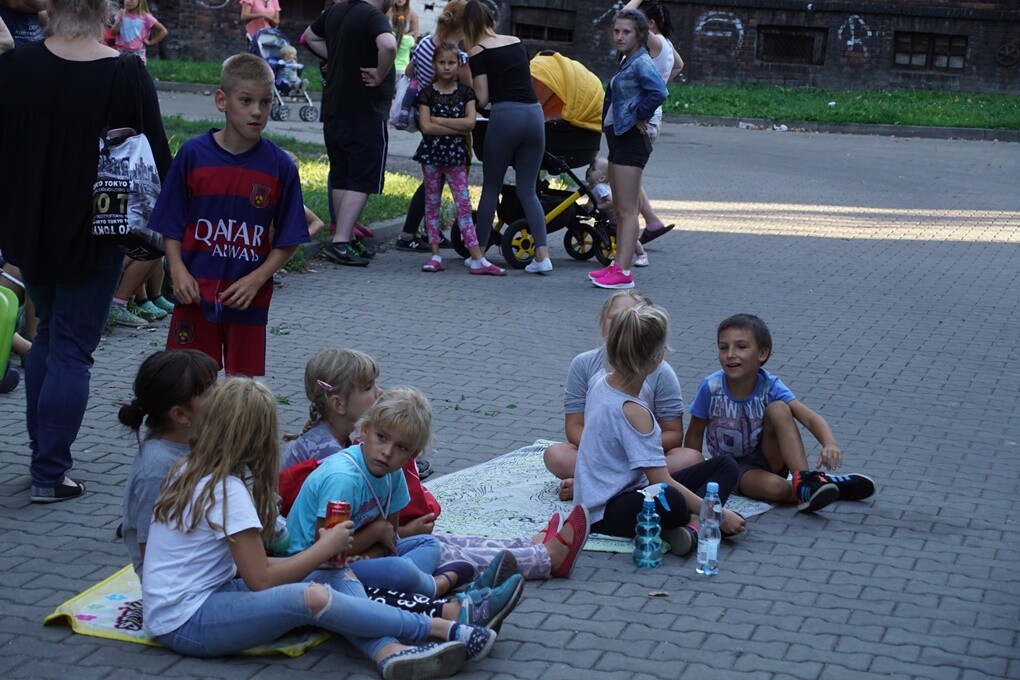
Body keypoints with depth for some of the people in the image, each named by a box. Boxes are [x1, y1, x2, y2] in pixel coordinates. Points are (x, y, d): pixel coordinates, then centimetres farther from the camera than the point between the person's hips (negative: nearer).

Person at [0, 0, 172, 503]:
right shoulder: (127, 75, -13)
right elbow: (156, 156, -9)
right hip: (94, 233, -3)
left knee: (48, 331, 23)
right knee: (72, 348, 3)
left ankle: (42, 451, 25)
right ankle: (50, 474, 3)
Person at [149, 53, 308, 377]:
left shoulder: (279, 166, -4)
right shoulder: (193, 155, -4)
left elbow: (288, 240, 0)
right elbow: (171, 225, 2)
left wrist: (257, 279, -12)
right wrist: (178, 269, -11)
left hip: (249, 298, 0)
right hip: (195, 294, 0)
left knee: (243, 378, 8)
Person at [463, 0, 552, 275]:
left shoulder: (478, 52, 0)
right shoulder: (517, 43, 16)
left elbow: (481, 98, -2)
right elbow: (523, 79, 17)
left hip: (505, 116, -4)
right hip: (534, 113, 5)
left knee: (491, 188, 9)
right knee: (528, 190, 9)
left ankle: (478, 254, 15)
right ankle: (542, 254, -3)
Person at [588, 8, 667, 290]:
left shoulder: (642, 62, -15)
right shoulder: (626, 61, 14)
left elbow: (659, 92, -32)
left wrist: (640, 116, -19)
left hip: (631, 139, -10)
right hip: (617, 137, 10)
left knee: (627, 210, -10)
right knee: (620, 208, 15)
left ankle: (624, 272, -10)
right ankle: (619, 264, 22)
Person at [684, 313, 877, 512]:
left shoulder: (770, 386, -17)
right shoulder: (711, 388, -19)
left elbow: (810, 418, -29)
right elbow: (695, 434, -7)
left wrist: (830, 444, -48)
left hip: (769, 458, 2)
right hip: (733, 467, -2)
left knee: (778, 408, -28)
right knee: (774, 488, -36)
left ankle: (805, 481, -32)